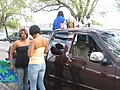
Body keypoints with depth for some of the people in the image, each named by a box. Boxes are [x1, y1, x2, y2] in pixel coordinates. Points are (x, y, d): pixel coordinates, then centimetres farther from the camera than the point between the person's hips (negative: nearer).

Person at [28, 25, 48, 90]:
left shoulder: (33, 41, -21)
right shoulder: (45, 40, 0)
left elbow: (30, 55, -21)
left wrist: (29, 50, -1)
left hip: (34, 65, -7)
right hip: (42, 64, 7)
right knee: (41, 83, 22)